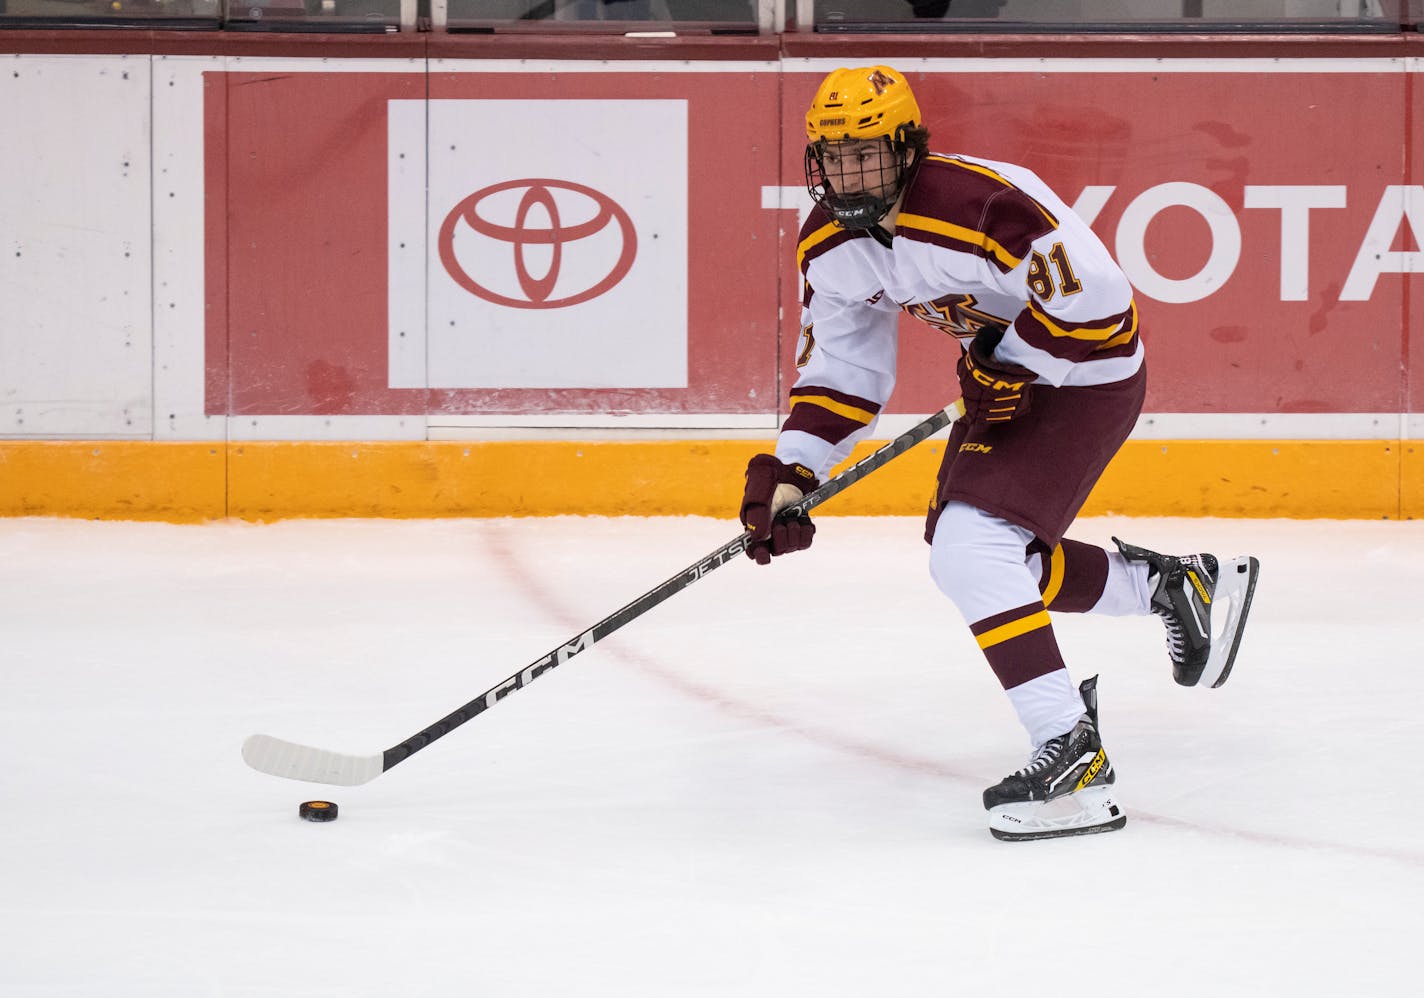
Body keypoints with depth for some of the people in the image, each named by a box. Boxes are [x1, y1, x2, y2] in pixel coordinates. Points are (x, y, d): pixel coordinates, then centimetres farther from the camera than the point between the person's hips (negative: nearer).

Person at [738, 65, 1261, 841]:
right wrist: (789, 474, -8)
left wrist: (1009, 366, -24)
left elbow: (1094, 291, -29)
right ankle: (1177, 585, 34)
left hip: (1084, 368, -10)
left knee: (973, 551, -23)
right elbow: (838, 368, 3)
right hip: (1005, 371, 10)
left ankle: (1073, 757, -24)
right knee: (973, 554, 17)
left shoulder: (976, 204, -31)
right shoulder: (829, 244, -5)